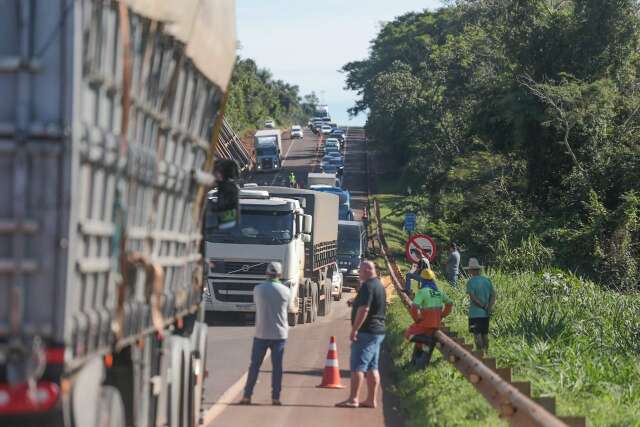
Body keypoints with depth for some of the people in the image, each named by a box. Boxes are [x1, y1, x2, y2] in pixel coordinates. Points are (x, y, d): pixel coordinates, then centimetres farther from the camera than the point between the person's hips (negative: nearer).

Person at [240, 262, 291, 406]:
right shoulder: (286, 291, -4)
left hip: (261, 333, 0)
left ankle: (247, 396, 6)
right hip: (280, 334, 0)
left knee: (255, 365, 6)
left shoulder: (258, 289, -6)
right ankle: (276, 397, 4)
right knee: (277, 366, 5)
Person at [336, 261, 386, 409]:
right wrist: (355, 302, 20)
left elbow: (364, 309, -24)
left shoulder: (367, 286, -15)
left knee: (357, 366, -10)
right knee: (372, 367, 11)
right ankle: (371, 399, 12)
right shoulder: (379, 285, 16)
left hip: (366, 331, -10)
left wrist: (355, 329, -22)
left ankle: (353, 399, -13)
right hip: (378, 331, 10)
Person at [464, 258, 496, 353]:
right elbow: (493, 295, 3)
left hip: (475, 313, -5)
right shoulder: (487, 280, 6)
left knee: (477, 334, -1)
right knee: (485, 333, 14)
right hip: (486, 313, 5)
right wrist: (489, 308, -3)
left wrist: (483, 306, -11)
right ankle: (486, 352, 20)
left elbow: (473, 298, -18)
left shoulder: (471, 282, -10)